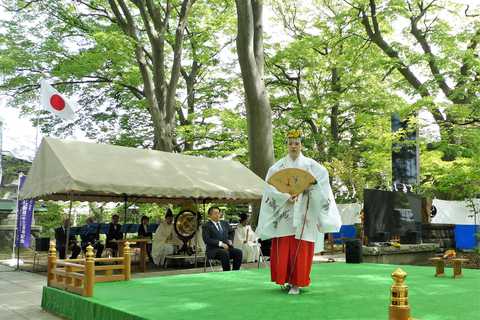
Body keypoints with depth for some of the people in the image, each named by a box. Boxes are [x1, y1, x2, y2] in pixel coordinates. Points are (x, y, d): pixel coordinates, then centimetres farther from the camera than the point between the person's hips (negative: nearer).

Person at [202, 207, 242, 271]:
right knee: (225, 253, -35)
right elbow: (207, 240, -11)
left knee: (238, 252, -22)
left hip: (226, 247, 5)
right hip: (213, 250, -5)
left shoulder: (225, 223, 19)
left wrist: (230, 241, 2)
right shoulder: (206, 226, 0)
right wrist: (220, 244, -19)